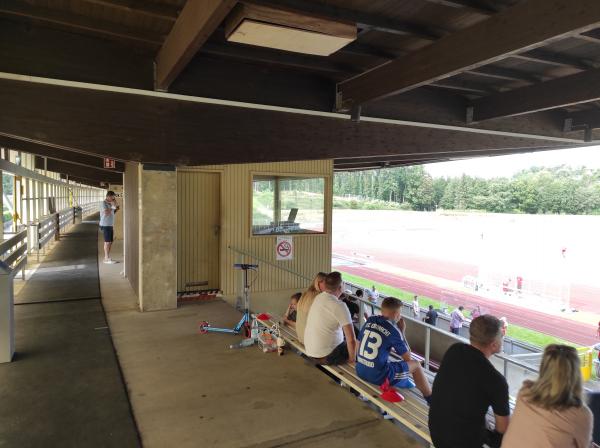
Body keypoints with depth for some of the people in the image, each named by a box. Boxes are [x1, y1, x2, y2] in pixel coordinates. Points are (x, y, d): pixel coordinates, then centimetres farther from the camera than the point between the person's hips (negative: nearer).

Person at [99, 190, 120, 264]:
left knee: (110, 242, 10)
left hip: (110, 225, 9)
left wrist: (116, 209, 5)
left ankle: (107, 258, 16)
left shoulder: (110, 203, 16)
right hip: (105, 225, -9)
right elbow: (106, 212, -24)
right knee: (107, 242, -7)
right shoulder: (103, 203, -11)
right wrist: (113, 207, -15)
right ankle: (107, 258, -3)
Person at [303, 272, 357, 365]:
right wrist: (352, 359, -9)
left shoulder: (318, 298, 1)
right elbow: (351, 339, -22)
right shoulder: (339, 306, -22)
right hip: (326, 356, -7)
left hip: (310, 351, 7)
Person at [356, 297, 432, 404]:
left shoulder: (370, 320, 2)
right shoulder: (393, 330, -13)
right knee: (415, 364, 13)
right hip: (378, 377, -6)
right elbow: (407, 357, -2)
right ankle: (430, 398, 30)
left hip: (360, 371, 6)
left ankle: (409, 385, 49)